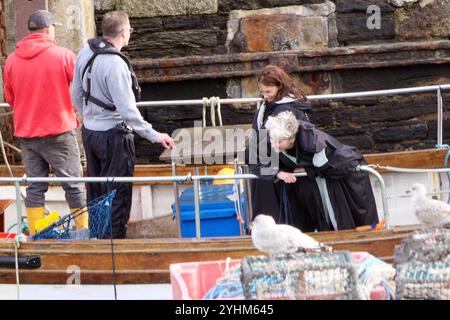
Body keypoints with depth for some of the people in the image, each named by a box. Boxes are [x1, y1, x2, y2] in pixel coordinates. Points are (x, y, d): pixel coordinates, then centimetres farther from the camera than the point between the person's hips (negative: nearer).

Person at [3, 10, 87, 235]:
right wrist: (73, 111, 14)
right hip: (59, 131, -4)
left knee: (35, 186, 10)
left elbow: (9, 98, 11)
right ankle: (84, 231, 7)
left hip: (25, 133, 4)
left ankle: (35, 235, 11)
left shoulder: (12, 60, 2)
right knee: (73, 184, 5)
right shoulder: (63, 55, -10)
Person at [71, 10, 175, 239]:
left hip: (89, 132, 8)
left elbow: (76, 95, 10)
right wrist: (154, 136, -16)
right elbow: (128, 111, -24)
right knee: (117, 195, 2)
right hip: (113, 136, -8)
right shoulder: (115, 65, -24)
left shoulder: (85, 54, -1)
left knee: (95, 191, 18)